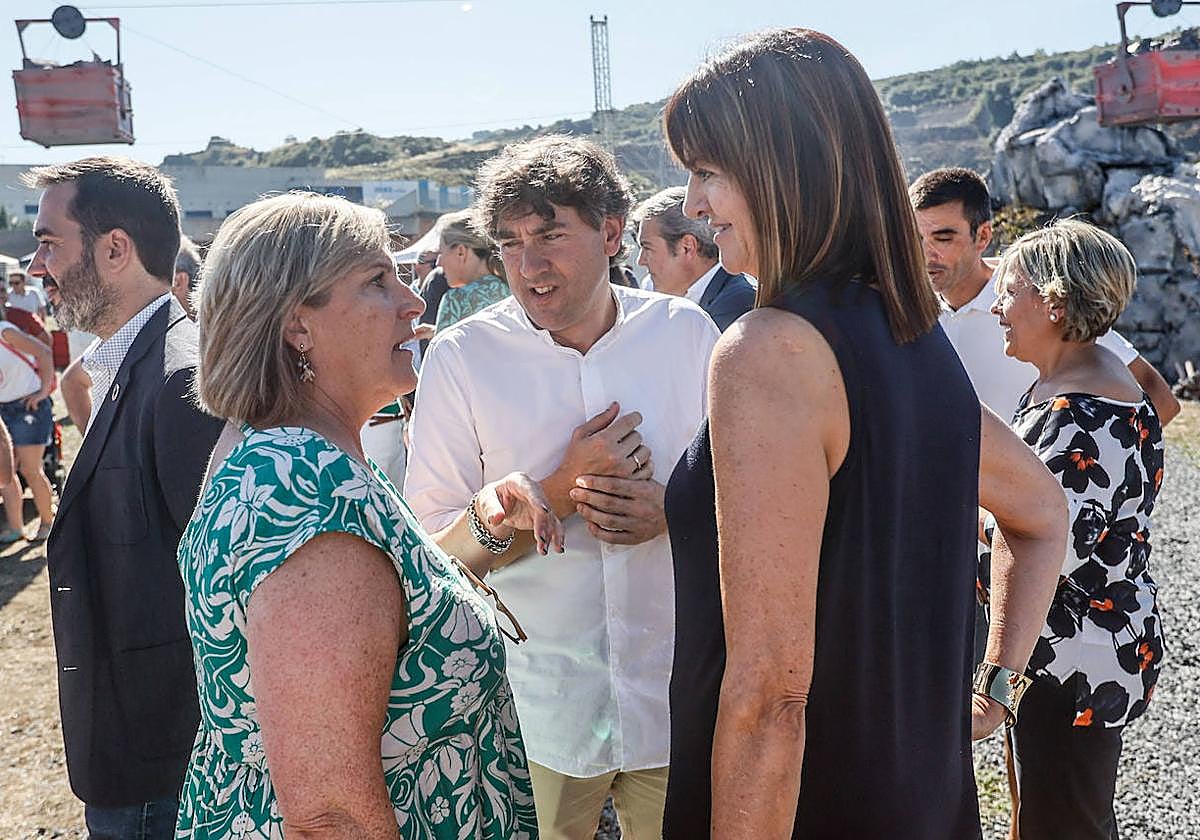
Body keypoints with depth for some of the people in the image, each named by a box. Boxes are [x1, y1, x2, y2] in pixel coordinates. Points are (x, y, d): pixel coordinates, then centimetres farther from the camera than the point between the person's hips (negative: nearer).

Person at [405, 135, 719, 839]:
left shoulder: (685, 331, -3)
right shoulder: (461, 356, -8)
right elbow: (430, 544, -9)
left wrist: (670, 510, -15)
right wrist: (561, 491, -19)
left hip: (677, 696, 2)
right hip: (535, 706, -1)